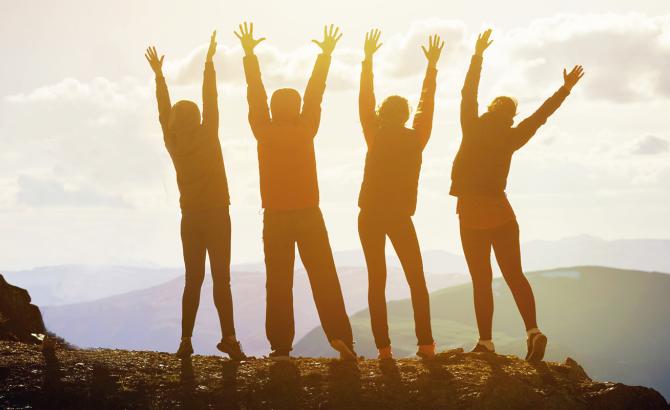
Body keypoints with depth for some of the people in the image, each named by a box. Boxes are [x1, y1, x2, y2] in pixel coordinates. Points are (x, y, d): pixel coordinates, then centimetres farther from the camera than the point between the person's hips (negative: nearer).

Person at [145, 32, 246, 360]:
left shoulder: (173, 143, 1)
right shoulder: (207, 136, -8)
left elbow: (164, 112, 10)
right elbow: (210, 101, -7)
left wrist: (158, 74, 16)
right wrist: (209, 61, -3)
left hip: (190, 218, 4)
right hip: (216, 215, -4)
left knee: (193, 279, 7)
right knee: (221, 278, -7)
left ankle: (186, 339, 0)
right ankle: (228, 337, -15)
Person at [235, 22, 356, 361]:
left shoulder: (264, 132, -2)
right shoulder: (305, 129, -2)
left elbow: (255, 94, 4)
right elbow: (315, 94, 5)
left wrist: (249, 53, 12)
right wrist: (326, 54, 11)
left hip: (275, 217, 0)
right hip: (308, 214, 0)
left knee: (279, 282, 1)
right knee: (324, 278, 1)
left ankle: (281, 346, -2)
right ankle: (339, 335, -10)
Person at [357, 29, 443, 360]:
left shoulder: (375, 138, -3)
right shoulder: (416, 139, 0)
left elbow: (365, 100, 0)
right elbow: (428, 103, 8)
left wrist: (368, 59, 3)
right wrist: (432, 65, 14)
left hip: (370, 216, 0)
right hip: (400, 217, 0)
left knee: (376, 280, 1)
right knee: (417, 280, 8)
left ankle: (383, 347, -6)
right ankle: (426, 344, -1)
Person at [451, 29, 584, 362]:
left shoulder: (472, 130, -6)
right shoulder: (510, 139, 2)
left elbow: (468, 94, -4)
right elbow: (541, 115, 9)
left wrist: (478, 54, 0)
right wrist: (565, 88, 18)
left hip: (472, 214, -2)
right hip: (500, 212, 2)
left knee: (481, 281, 1)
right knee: (514, 275, 3)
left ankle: (486, 342, -2)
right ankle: (533, 331, -15)